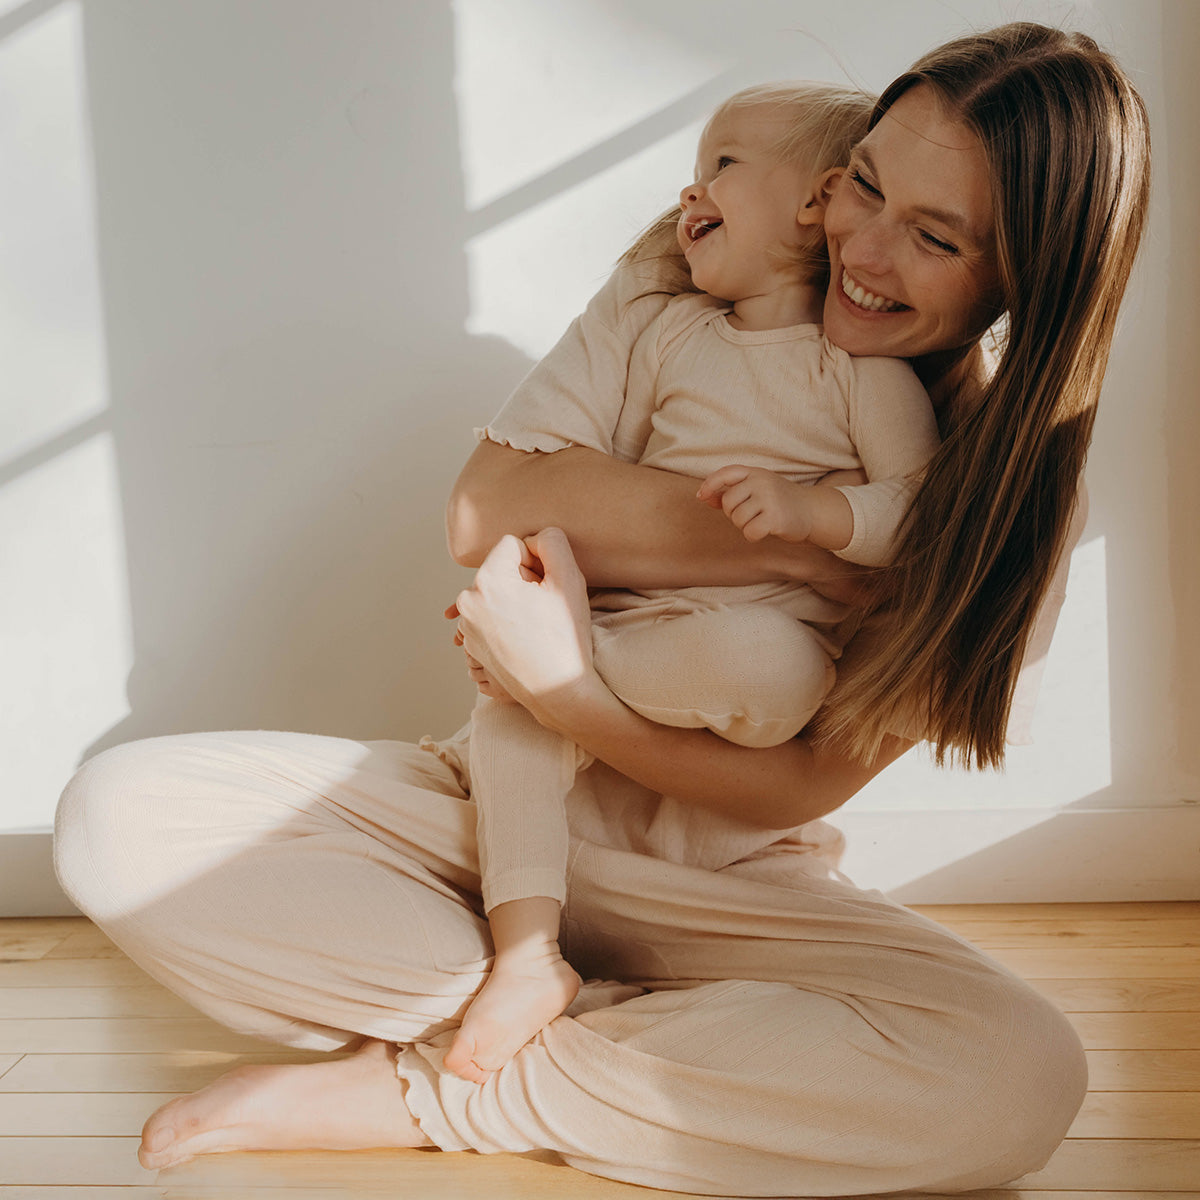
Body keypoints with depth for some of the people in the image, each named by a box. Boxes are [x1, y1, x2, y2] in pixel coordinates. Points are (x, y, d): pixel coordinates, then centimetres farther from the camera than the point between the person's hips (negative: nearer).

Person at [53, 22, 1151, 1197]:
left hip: (721, 879, 0)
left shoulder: (1012, 496, -8)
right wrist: (788, 537, -20)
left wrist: (565, 692, -24)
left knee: (1022, 1077, -31)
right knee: (117, 814, -18)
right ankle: (616, 1022, -16)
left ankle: (424, 1087, -19)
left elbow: (800, 788, -11)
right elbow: (486, 511, -17)